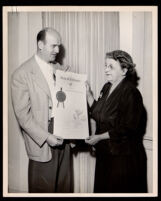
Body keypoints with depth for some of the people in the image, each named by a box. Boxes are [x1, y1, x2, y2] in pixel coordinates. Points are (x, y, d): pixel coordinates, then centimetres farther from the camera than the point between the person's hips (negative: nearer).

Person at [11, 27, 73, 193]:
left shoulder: (60, 69, 8)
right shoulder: (21, 74, -10)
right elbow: (23, 114, -12)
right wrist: (46, 136, -18)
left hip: (64, 136, 5)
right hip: (42, 141, -5)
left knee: (65, 186, 14)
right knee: (43, 189, 8)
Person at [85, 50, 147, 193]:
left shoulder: (130, 93, -18)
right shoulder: (107, 88, 7)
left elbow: (127, 129, -20)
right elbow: (97, 115, 12)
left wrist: (100, 137, -16)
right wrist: (89, 94, 3)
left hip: (123, 156, -7)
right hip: (105, 152, 7)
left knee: (119, 190, 6)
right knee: (102, 188, 17)